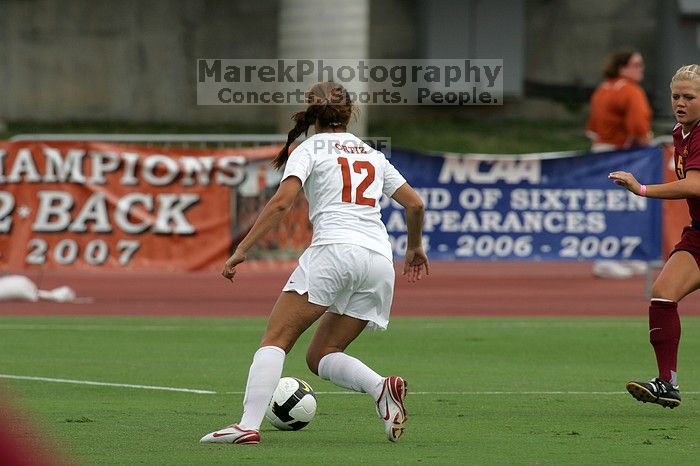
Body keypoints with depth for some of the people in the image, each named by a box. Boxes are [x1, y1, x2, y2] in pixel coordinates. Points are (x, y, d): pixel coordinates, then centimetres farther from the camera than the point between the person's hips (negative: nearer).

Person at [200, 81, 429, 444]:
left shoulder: (309, 149, 8)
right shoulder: (372, 154, 24)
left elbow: (281, 202, -6)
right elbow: (414, 204, 23)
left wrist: (242, 249, -7)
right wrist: (415, 247, 41)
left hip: (333, 249, -6)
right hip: (379, 261, 6)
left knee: (275, 339, -5)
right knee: (320, 356, 12)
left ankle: (248, 425, -22)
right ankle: (383, 388, -14)